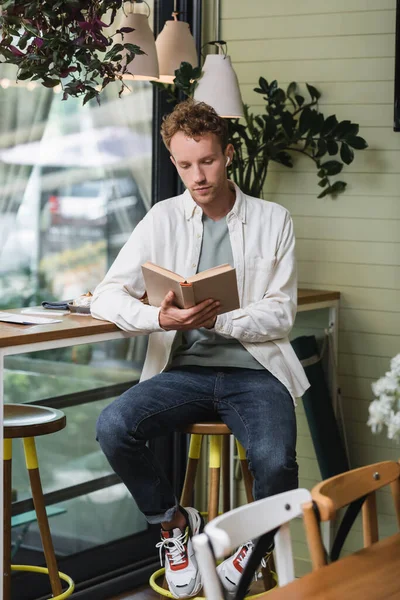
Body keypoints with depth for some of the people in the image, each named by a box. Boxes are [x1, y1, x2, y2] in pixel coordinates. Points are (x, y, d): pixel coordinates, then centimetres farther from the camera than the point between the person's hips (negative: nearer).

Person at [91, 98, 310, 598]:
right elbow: (106, 297, -1)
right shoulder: (163, 219, 7)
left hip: (254, 371, -1)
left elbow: (280, 314, 1)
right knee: (113, 426, -27)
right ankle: (172, 521, 2)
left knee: (275, 461, -31)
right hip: (184, 370, 2)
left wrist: (219, 321, -18)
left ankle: (256, 542, 6)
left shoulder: (272, 221, 6)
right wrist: (160, 318, -22)